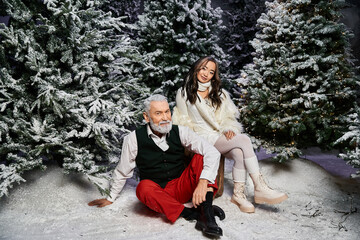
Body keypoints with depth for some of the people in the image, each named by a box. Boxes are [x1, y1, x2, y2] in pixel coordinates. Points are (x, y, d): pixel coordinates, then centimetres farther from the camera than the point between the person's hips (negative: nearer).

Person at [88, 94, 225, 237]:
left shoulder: (180, 132, -6)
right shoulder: (134, 138, -8)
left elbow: (212, 153, -16)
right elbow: (122, 172, 6)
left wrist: (203, 182, -31)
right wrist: (111, 198, 17)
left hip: (181, 188, 2)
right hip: (157, 193, -1)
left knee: (201, 158, -21)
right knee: (143, 188, -35)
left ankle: (206, 214, -36)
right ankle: (193, 213, -31)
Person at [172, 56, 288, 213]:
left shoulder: (218, 93, 22)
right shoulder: (184, 93, 10)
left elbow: (228, 116, 15)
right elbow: (184, 122, 5)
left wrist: (229, 129, -6)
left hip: (221, 137, 4)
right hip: (203, 138, -4)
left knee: (239, 153, -32)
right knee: (244, 140, -28)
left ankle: (238, 194, -23)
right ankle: (260, 188, -27)